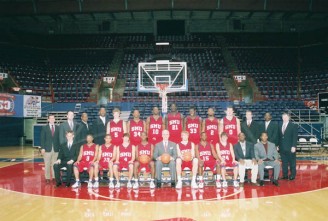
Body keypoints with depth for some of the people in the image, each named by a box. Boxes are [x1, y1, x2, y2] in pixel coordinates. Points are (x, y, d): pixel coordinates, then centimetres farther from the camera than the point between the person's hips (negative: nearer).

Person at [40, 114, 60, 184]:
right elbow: (42, 139, 1)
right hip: (47, 149, -1)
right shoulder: (44, 128, 4)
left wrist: (60, 147, 3)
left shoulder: (58, 128, 9)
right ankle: (47, 178, 10)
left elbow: (59, 138, 9)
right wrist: (42, 148, -7)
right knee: (47, 164, 2)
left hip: (56, 149, 1)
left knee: (54, 164, 2)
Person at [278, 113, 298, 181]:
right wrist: (278, 145, 8)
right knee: (284, 162, 8)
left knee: (292, 162, 3)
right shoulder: (280, 126, 11)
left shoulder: (293, 126, -2)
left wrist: (293, 146, -13)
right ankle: (285, 175, 15)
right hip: (282, 148, 4)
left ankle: (292, 175, 12)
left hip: (290, 148, -4)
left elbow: (295, 137, -7)